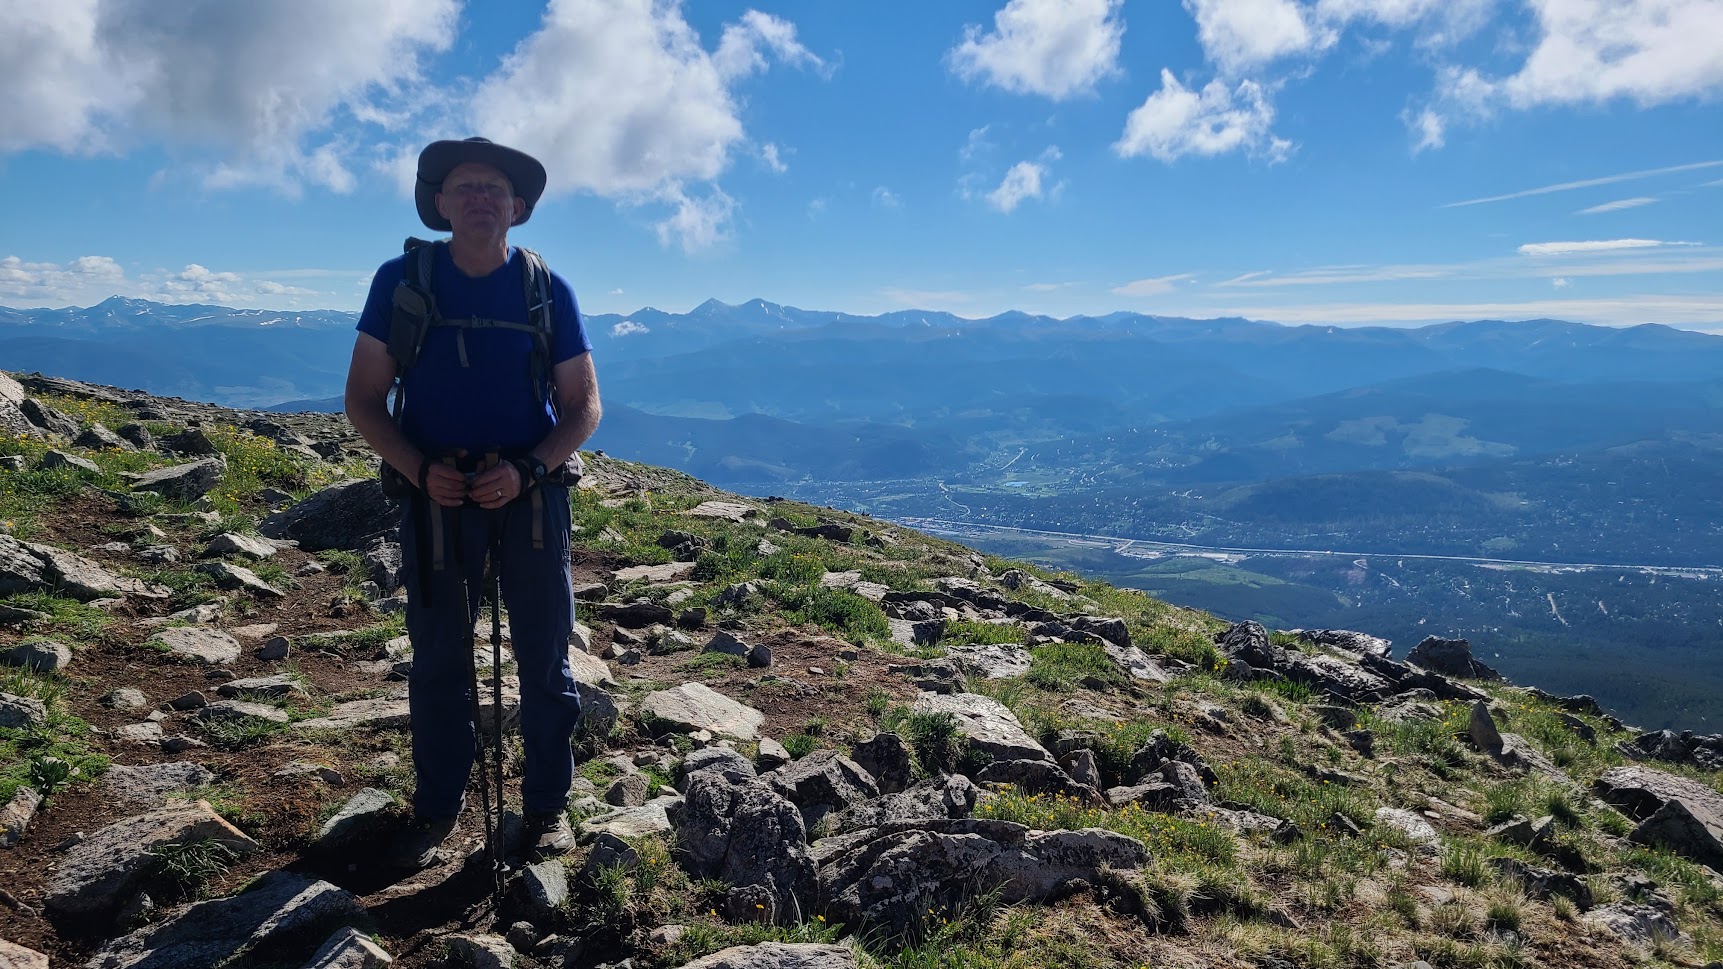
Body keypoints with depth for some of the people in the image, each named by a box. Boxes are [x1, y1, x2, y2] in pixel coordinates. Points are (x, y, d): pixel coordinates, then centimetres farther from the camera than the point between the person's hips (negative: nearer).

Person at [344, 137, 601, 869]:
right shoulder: (401, 281, -3)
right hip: (435, 492, 0)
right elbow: (363, 400, 0)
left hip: (530, 489, 0)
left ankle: (548, 804, 20)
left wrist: (527, 470, -17)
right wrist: (419, 470, -17)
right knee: (438, 659, 8)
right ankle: (436, 808, 23)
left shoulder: (546, 288, -3)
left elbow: (583, 405, 0)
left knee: (544, 656, 5)